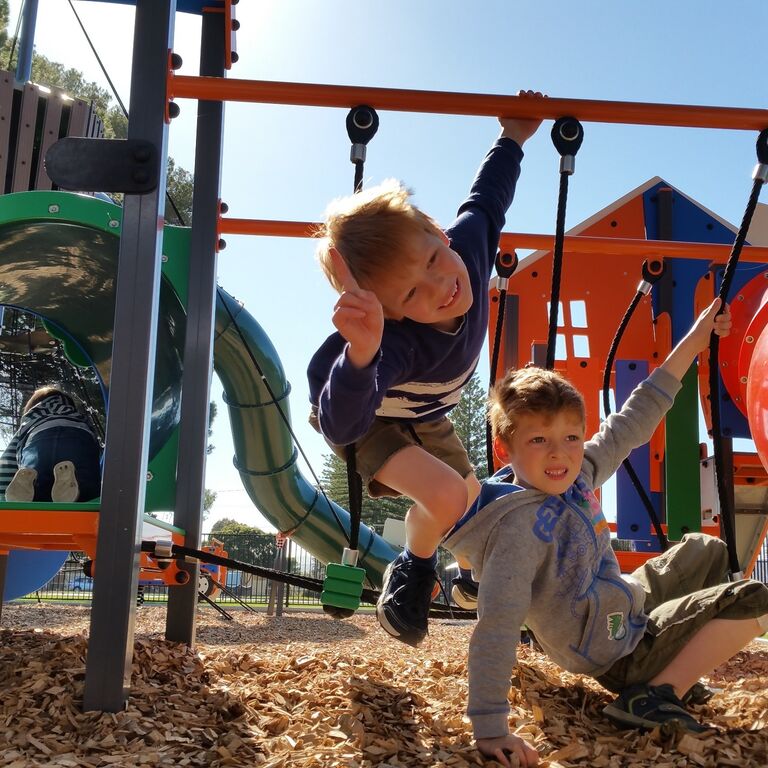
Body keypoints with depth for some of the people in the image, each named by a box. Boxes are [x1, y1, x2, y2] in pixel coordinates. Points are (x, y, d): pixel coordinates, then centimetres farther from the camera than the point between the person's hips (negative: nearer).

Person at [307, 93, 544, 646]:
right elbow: (340, 424, -61)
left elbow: (487, 198, -9)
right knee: (446, 498, -26)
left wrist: (512, 139, 3)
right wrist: (361, 354, -79)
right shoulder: (399, 342, -50)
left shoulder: (469, 245, -33)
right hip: (367, 416, -6)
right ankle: (411, 573, 7)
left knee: (471, 501, 20)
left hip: (424, 415, 7)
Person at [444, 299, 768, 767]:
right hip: (621, 654, -9)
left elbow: (633, 422, 1)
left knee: (708, 551, 26)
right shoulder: (520, 531, -32)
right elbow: (496, 629, -38)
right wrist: (490, 730, -43)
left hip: (632, 602, 9)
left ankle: (681, 668, 21)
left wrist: (693, 341, 3)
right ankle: (654, 697, -13)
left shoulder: (577, 475, -8)